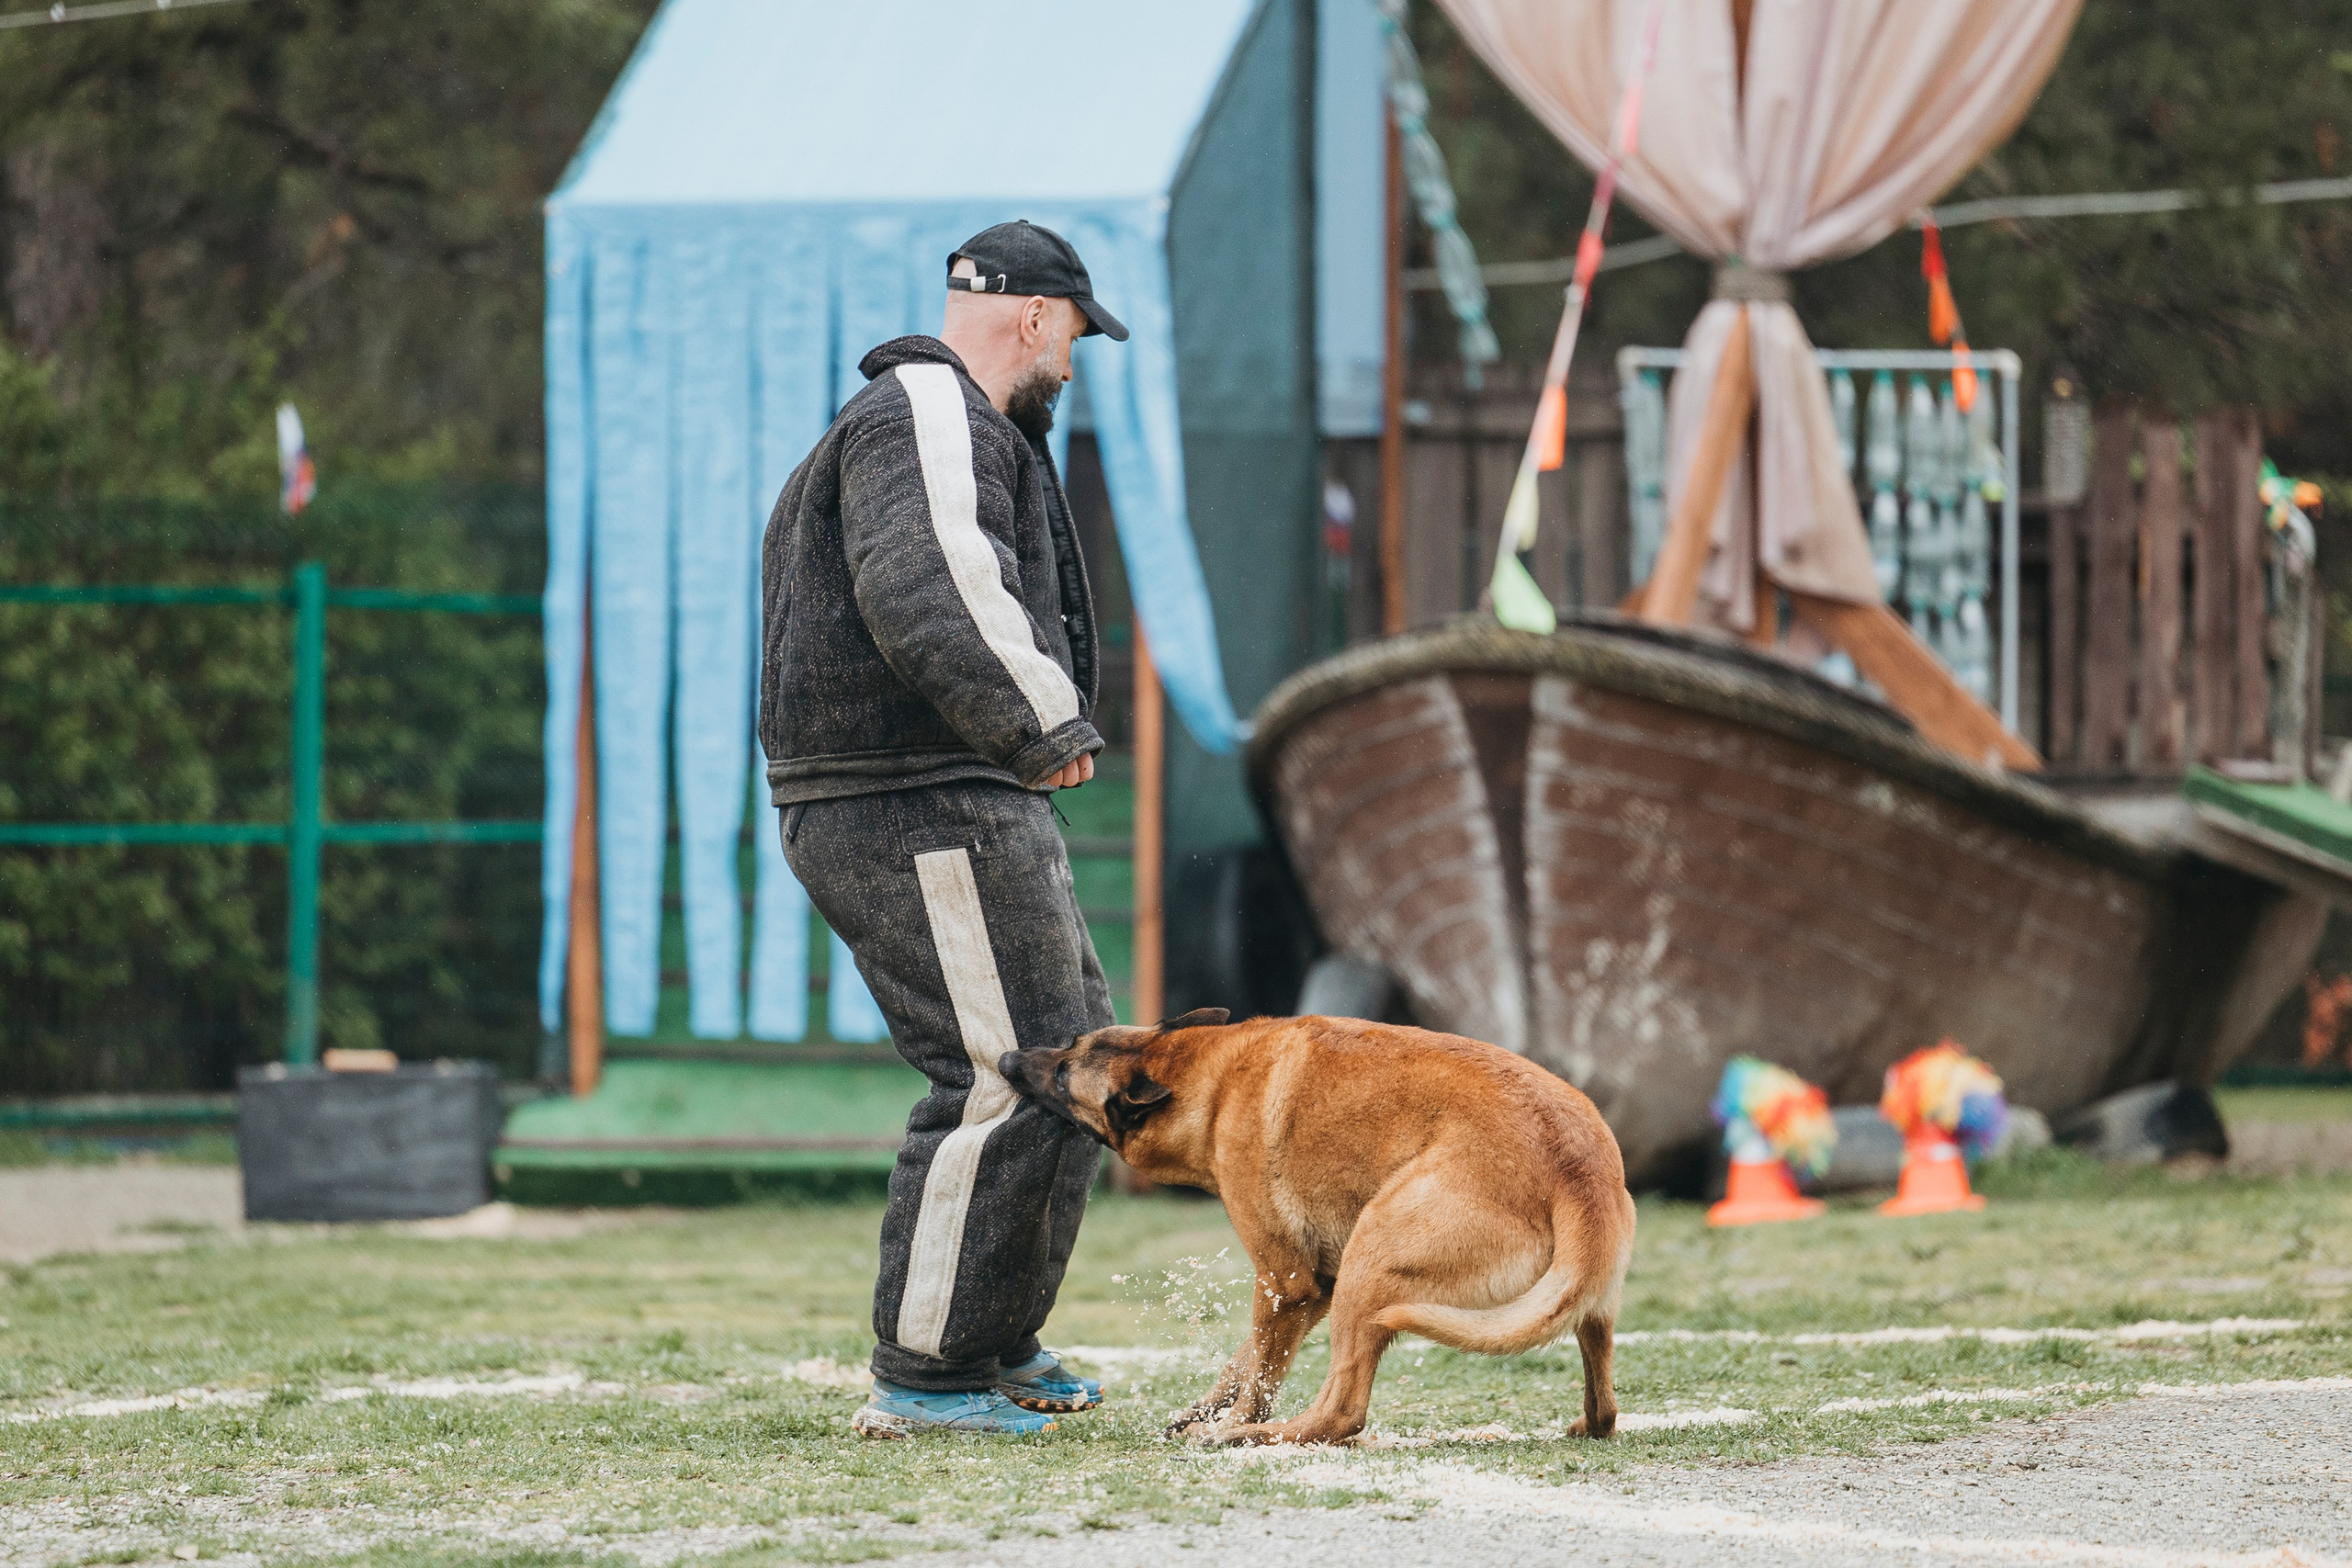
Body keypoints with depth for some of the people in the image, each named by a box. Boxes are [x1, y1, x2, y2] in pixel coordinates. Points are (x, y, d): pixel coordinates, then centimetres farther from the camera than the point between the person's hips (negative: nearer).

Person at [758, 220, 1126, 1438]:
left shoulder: (944, 419, 26)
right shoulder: (931, 416, -11)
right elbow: (926, 584, -28)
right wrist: (1043, 717, -26)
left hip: (951, 812, 12)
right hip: (923, 810, -12)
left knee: (1074, 1050, 19)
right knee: (1004, 1078, -12)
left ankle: (996, 1344, 25)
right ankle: (922, 1379, -10)